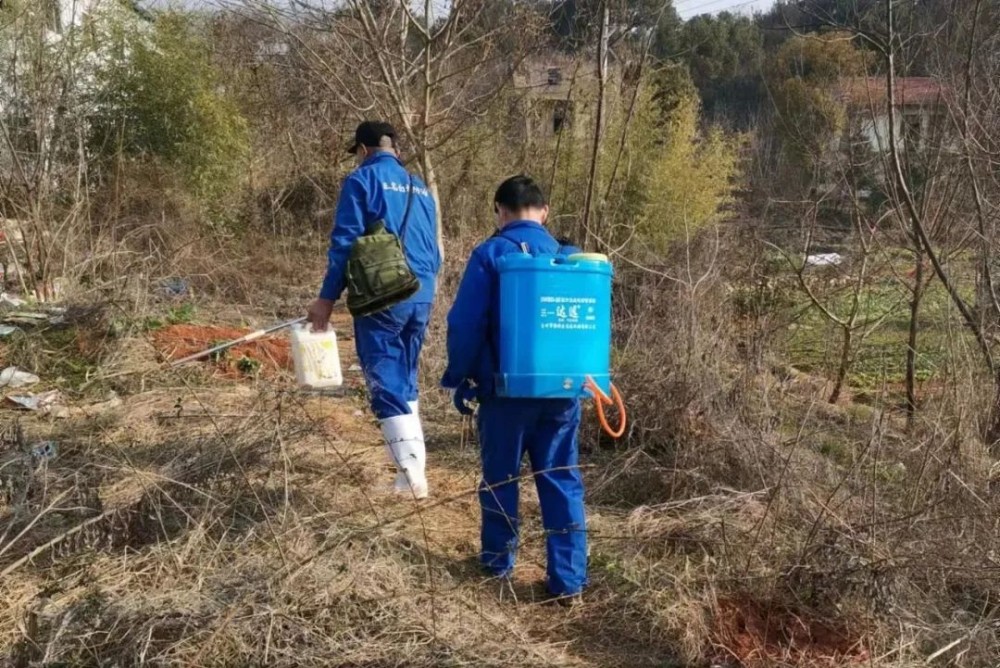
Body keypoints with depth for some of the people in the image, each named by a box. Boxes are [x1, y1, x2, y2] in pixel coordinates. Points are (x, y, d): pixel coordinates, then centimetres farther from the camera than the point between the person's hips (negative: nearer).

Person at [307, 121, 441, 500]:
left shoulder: (363, 180, -2)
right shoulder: (419, 187, 18)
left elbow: (345, 242, -9)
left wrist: (327, 298, -5)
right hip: (421, 298, 6)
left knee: (386, 384, -4)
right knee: (405, 380, 17)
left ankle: (413, 474, -12)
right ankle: (412, 468, 17)